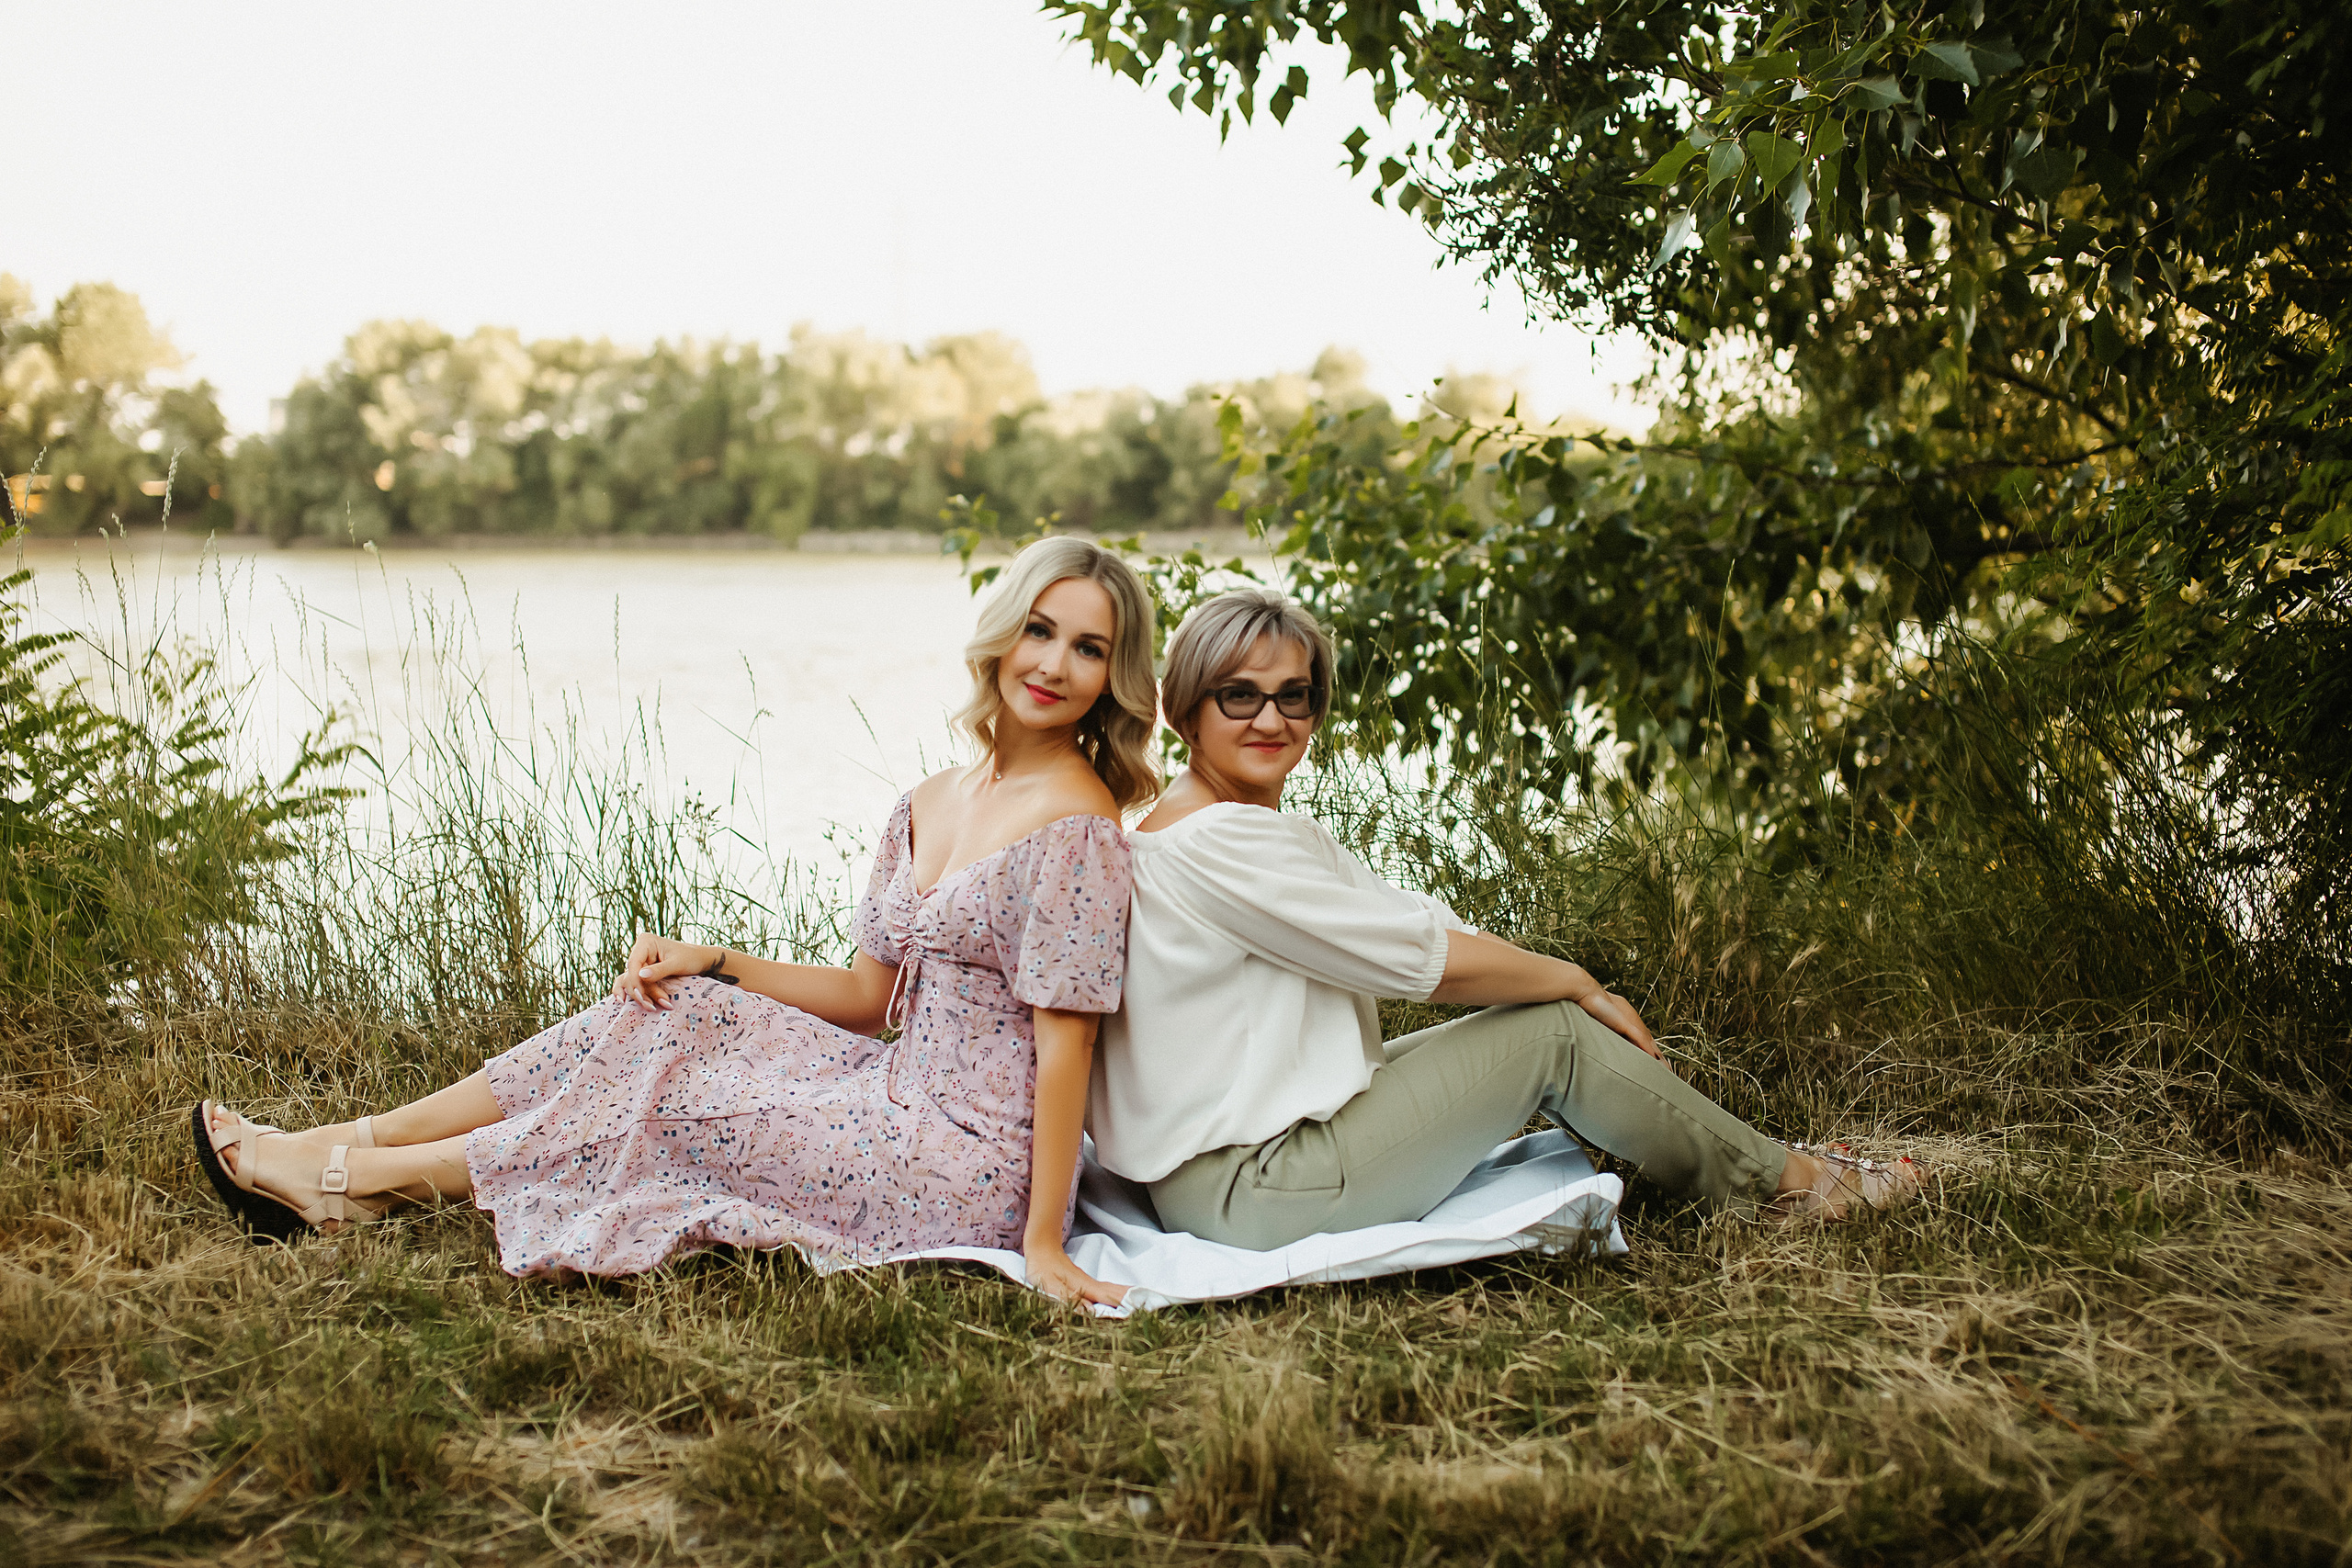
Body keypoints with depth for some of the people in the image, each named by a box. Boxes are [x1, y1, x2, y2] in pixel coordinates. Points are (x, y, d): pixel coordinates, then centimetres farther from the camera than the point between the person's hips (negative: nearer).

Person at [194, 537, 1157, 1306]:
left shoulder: (1073, 825, -17)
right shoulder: (930, 805, 10)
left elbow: (1067, 1038, -19)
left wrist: (1043, 1241, -19)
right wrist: (715, 963, 4)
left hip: (971, 1166, -7)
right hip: (907, 1099, 7)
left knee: (672, 1116, -6)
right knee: (672, 1011, -1)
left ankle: (353, 1181, 9)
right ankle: (355, 1141, 5)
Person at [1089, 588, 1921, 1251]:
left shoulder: (1275, 829, 14)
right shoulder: (1211, 843, -19)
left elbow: (1421, 918, 11)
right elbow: (1427, 955, -17)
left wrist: (1571, 986, 1)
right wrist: (1576, 983, -2)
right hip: (1248, 1189, -10)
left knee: (1553, 1010, 12)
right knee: (1552, 1030, -4)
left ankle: (1763, 1163, 24)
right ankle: (1783, 1180, 13)